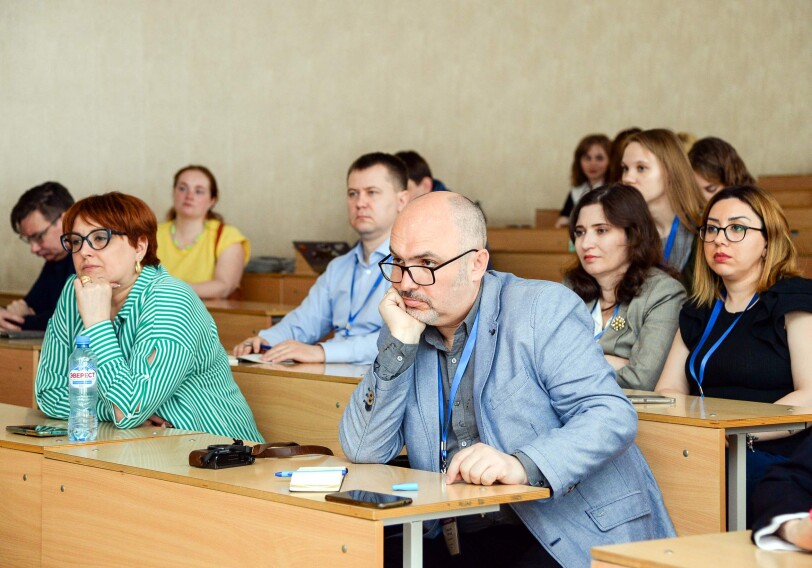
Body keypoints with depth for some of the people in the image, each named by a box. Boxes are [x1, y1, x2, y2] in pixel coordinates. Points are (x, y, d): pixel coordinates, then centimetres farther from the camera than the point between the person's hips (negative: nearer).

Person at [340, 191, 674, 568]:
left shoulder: (544, 310, -7)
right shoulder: (403, 329, 7)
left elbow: (613, 417, -15)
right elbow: (363, 453, 0)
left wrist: (521, 465, -31)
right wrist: (400, 344, -9)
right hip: (464, 537, 4)